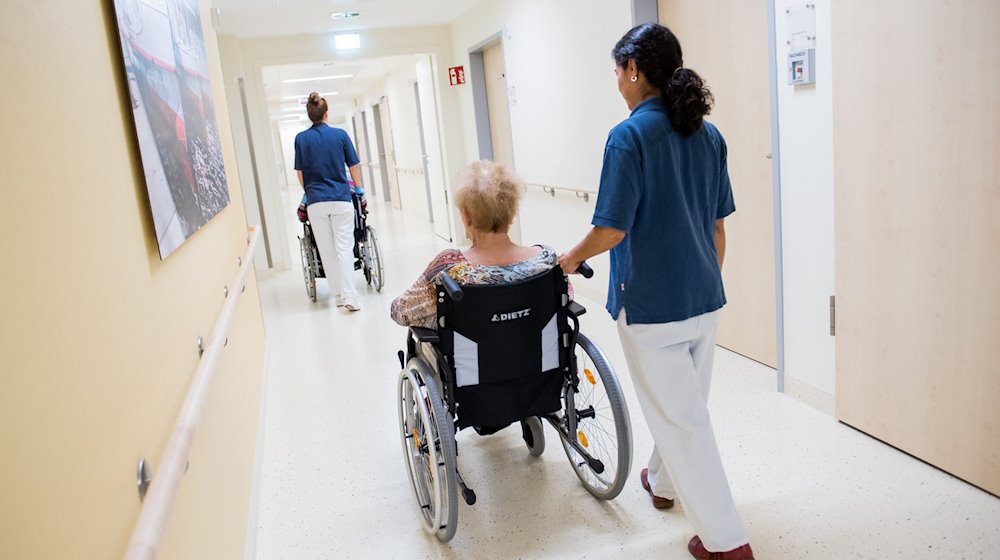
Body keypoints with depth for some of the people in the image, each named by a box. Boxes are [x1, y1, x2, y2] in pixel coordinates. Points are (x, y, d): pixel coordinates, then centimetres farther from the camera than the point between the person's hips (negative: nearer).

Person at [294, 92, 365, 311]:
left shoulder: (301, 138, 3)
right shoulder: (340, 135, 0)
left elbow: (300, 173, 6)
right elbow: (354, 166, 6)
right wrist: (358, 188, 23)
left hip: (316, 201, 1)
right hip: (341, 198, -1)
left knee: (327, 250, 9)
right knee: (344, 248, -1)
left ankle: (338, 295, 14)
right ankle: (349, 297, -10)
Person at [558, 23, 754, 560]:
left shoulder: (629, 135, -16)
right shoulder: (708, 134, 5)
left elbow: (611, 230, -18)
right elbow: (718, 226, 10)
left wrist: (571, 258, 0)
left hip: (651, 303, -7)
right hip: (704, 298, 8)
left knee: (680, 417, 4)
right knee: (683, 403, 24)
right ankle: (663, 482, 47)